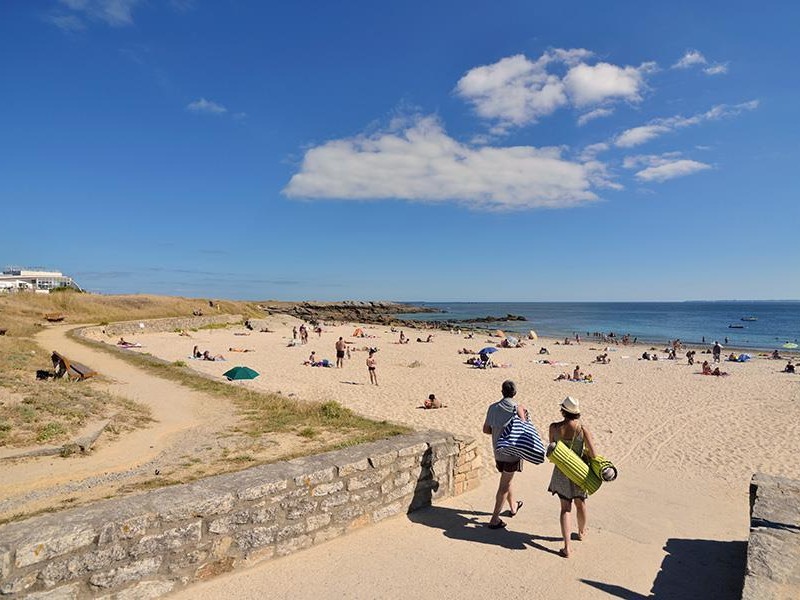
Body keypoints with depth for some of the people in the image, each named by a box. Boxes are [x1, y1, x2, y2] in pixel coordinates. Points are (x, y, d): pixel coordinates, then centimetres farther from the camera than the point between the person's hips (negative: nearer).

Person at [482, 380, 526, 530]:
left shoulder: (492, 407, 0)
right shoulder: (517, 408, -14)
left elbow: (486, 430, 4)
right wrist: (524, 414, 2)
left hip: (498, 452, 5)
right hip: (512, 452, -5)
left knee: (506, 480, 25)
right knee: (504, 485, 2)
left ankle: (513, 507, 45)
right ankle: (494, 519, 3)